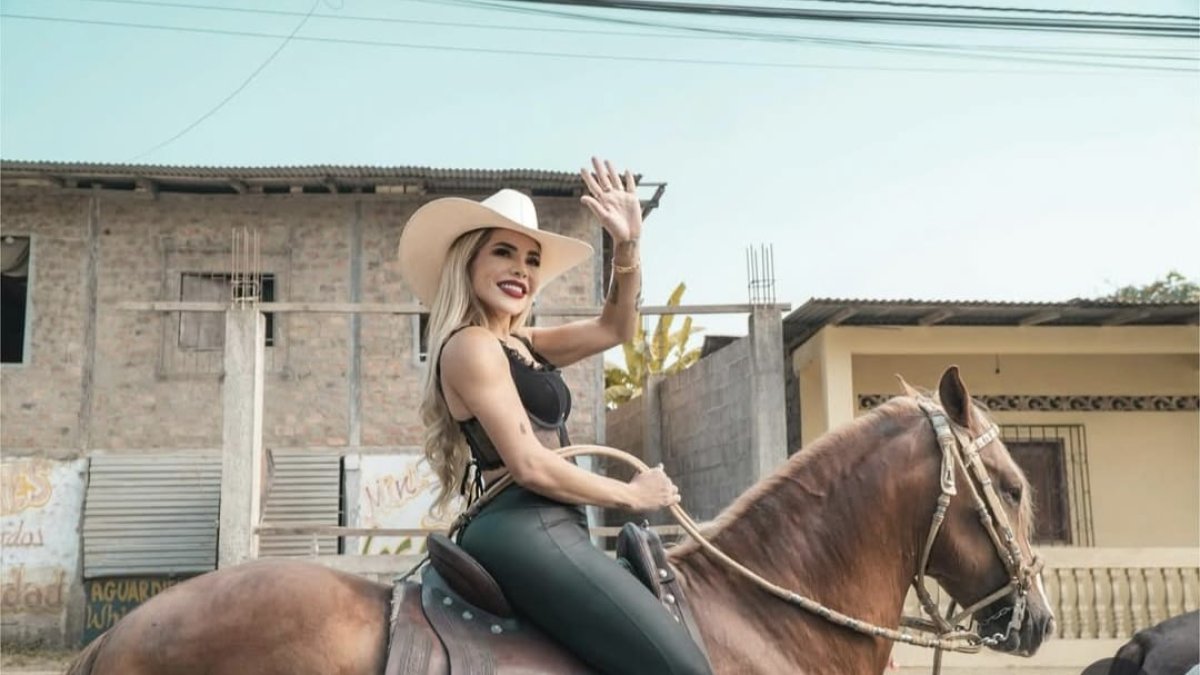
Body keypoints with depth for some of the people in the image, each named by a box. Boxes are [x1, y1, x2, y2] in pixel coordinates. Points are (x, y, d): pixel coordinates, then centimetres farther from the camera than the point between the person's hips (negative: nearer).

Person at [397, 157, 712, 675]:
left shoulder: (521, 344, 20)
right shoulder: (471, 345, -9)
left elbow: (615, 329, 16)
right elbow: (531, 467, -16)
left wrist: (627, 246, 0)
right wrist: (632, 495, -5)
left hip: (537, 531, 10)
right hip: (523, 531, -10)